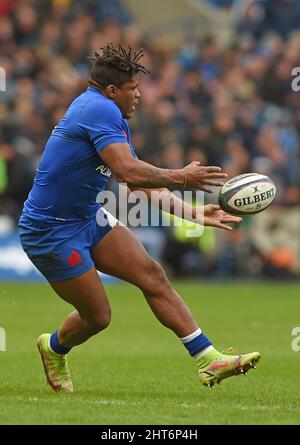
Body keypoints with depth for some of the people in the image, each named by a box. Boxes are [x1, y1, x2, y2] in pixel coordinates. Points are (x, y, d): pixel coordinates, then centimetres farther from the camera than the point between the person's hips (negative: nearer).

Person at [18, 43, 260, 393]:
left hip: (88, 219, 10)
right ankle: (54, 348, 33)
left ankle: (208, 360, -2)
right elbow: (128, 171, -31)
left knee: (152, 275, -1)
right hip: (51, 231, -10)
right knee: (97, 316, 0)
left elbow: (141, 183, 16)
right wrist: (180, 178, -18)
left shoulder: (113, 118, 11)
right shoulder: (100, 109, -21)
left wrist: (195, 213, 12)